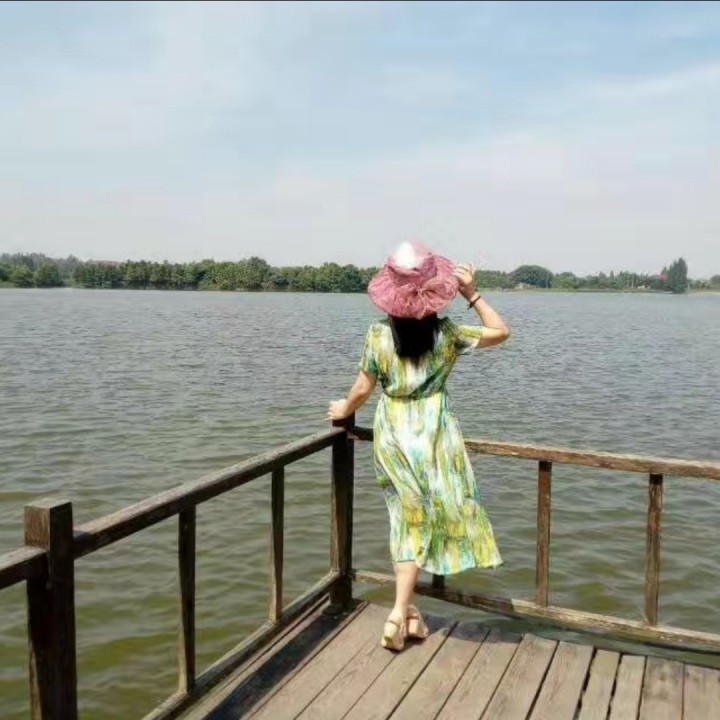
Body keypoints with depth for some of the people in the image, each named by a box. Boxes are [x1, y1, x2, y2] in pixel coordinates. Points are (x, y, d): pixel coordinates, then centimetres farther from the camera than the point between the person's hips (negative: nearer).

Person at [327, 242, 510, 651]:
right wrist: (473, 294, -2)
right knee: (423, 522, 8)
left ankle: (409, 611, 24)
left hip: (393, 434, 2)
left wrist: (344, 410, 18)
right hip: (434, 433, -2)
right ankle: (400, 613, 3)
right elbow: (501, 332, 2)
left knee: (409, 519, 15)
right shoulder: (446, 333, -9)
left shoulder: (379, 335, -8)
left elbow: (364, 389, -1)